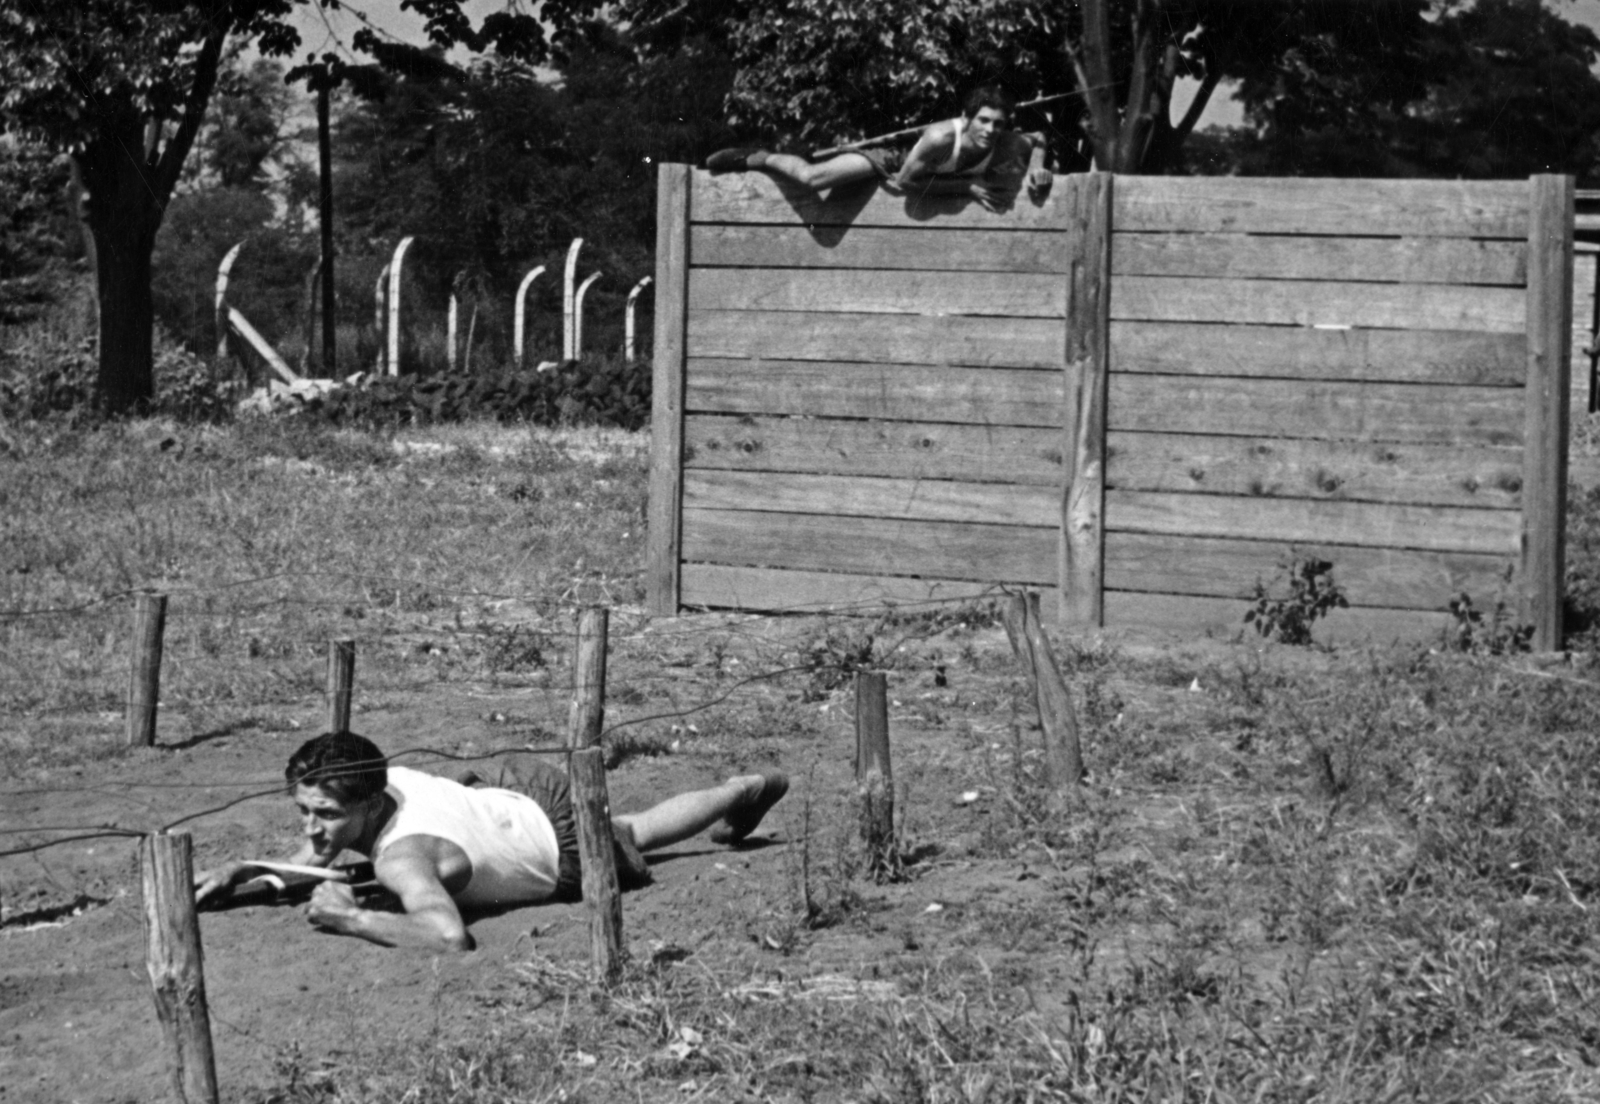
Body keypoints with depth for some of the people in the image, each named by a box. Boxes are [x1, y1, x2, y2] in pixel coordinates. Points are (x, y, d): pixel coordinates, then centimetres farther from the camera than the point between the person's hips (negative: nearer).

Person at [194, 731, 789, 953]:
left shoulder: (401, 856, -45)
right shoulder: (366, 781, -24)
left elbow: (449, 935, -63)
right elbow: (308, 864, -6)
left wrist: (351, 919, -56)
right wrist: (240, 872, -22)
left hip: (571, 852, -5)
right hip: (529, 792, 5)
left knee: (635, 837, 29)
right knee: (631, 829, 36)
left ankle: (752, 789, 54)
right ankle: (743, 792, 60)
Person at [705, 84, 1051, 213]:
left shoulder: (1006, 145, -28)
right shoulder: (940, 138, -43)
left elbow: (1037, 140, -3)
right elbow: (906, 182, -30)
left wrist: (1035, 169, -26)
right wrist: (966, 187, -31)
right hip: (896, 162, -6)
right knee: (812, 179, -18)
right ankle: (756, 158, 13)